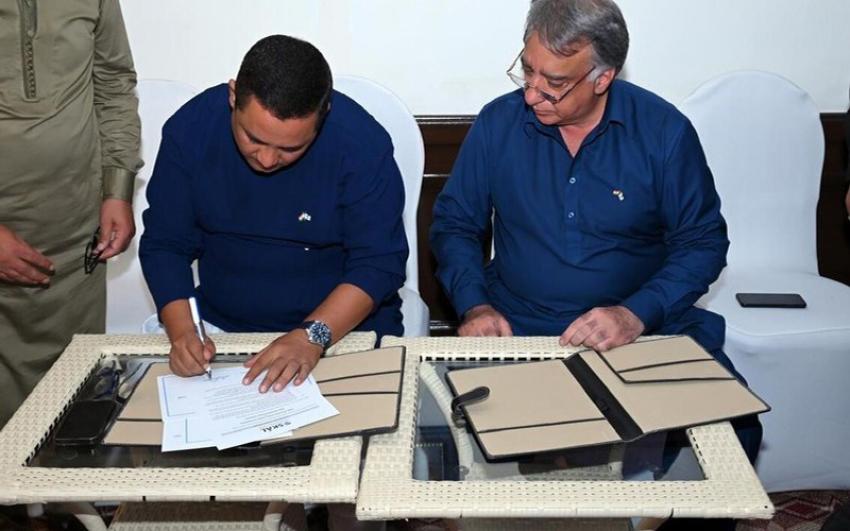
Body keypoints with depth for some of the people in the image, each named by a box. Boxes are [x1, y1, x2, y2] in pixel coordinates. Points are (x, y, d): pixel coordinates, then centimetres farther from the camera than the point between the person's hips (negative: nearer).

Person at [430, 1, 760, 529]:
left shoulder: (665, 131, -5)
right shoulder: (498, 123, -1)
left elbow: (704, 242, -1)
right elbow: (454, 223, 8)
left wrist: (638, 313, -17)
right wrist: (475, 306, -9)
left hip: (645, 328, 0)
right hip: (517, 329, 1)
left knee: (735, 427, -21)